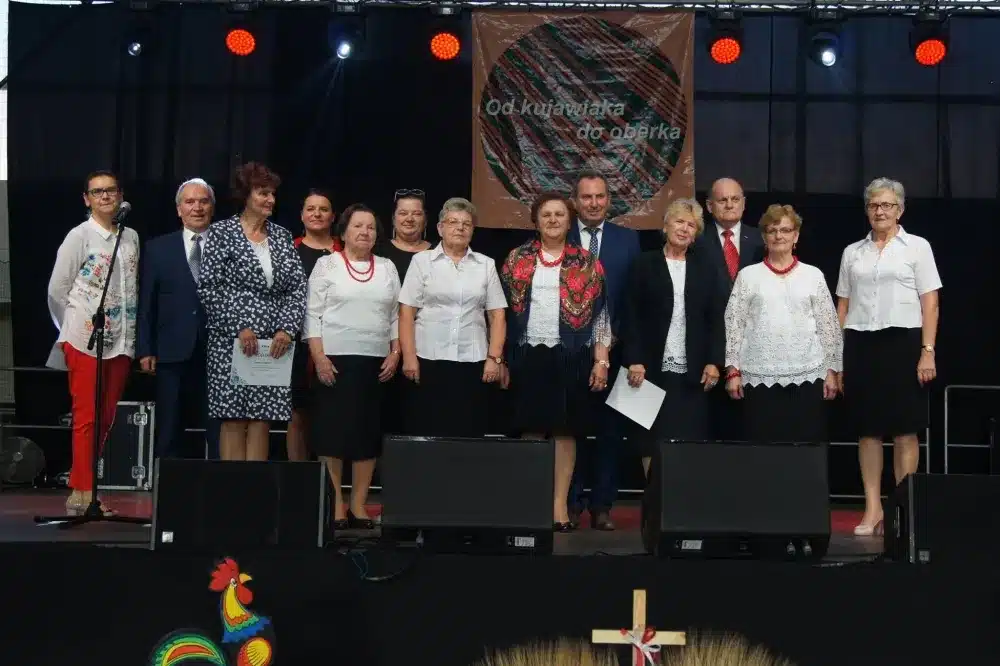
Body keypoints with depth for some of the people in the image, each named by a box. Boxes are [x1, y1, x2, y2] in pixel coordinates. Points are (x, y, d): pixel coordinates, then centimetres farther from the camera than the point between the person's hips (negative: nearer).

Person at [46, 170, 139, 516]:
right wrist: (71, 330, 6)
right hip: (85, 341, -5)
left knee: (106, 419, 9)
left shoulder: (131, 237, 9)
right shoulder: (79, 236, -3)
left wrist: (134, 332, 5)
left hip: (121, 342, 5)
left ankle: (84, 486, 20)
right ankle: (82, 494, 2)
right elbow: (56, 290, 0)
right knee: (86, 418, -3)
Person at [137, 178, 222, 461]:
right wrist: (145, 350, 1)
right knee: (169, 430, 7)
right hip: (173, 352, 1)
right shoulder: (157, 248, 9)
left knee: (218, 429, 1)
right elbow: (146, 303, 7)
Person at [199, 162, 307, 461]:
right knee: (233, 419, -3)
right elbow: (209, 287, -6)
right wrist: (239, 327, -13)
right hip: (231, 342, -3)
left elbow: (298, 288, 7)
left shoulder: (282, 236, 13)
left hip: (274, 344, 3)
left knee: (262, 419, 2)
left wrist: (286, 329, -7)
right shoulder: (222, 232, 2)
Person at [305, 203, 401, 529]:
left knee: (369, 432, 3)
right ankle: (335, 505, 3)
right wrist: (319, 357, -11)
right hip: (335, 359, -3)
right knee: (332, 431, -4)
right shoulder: (327, 264, 3)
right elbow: (313, 314, -2)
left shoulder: (387, 267, 13)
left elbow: (396, 316, 13)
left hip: (377, 361, 3)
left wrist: (395, 354, 1)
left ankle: (358, 505, 9)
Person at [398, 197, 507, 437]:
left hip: (472, 362, 1)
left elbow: (497, 315, 8)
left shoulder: (486, 264, 10)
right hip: (428, 360, -1)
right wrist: (408, 357, -7)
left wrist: (494, 358, -2)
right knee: (425, 434, 0)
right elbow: (406, 313, 1)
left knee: (469, 434, 1)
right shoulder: (422, 260, 5)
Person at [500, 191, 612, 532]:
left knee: (565, 431, 2)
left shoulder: (587, 263, 5)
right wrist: (500, 359, 4)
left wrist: (601, 360, -4)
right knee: (531, 430, 3)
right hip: (528, 355, 1)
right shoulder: (517, 259, 8)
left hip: (571, 356, 0)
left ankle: (560, 504, 8)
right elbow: (503, 311, 8)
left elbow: (600, 312, 3)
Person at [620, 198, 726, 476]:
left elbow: (716, 318, 8)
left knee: (691, 441, -2)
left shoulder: (706, 268, 11)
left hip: (693, 372, 1)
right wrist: (634, 360, -9)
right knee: (653, 441, 0)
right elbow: (630, 317, 0)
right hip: (653, 369, -1)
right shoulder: (644, 265, 5)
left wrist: (714, 362, -2)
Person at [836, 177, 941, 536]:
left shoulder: (917, 247, 5)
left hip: (902, 341, -3)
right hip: (860, 344, 3)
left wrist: (928, 351, -9)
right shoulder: (852, 252, 13)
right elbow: (842, 306, 13)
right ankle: (873, 508, 10)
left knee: (905, 429, -1)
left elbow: (930, 302, 0)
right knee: (868, 429, 4)